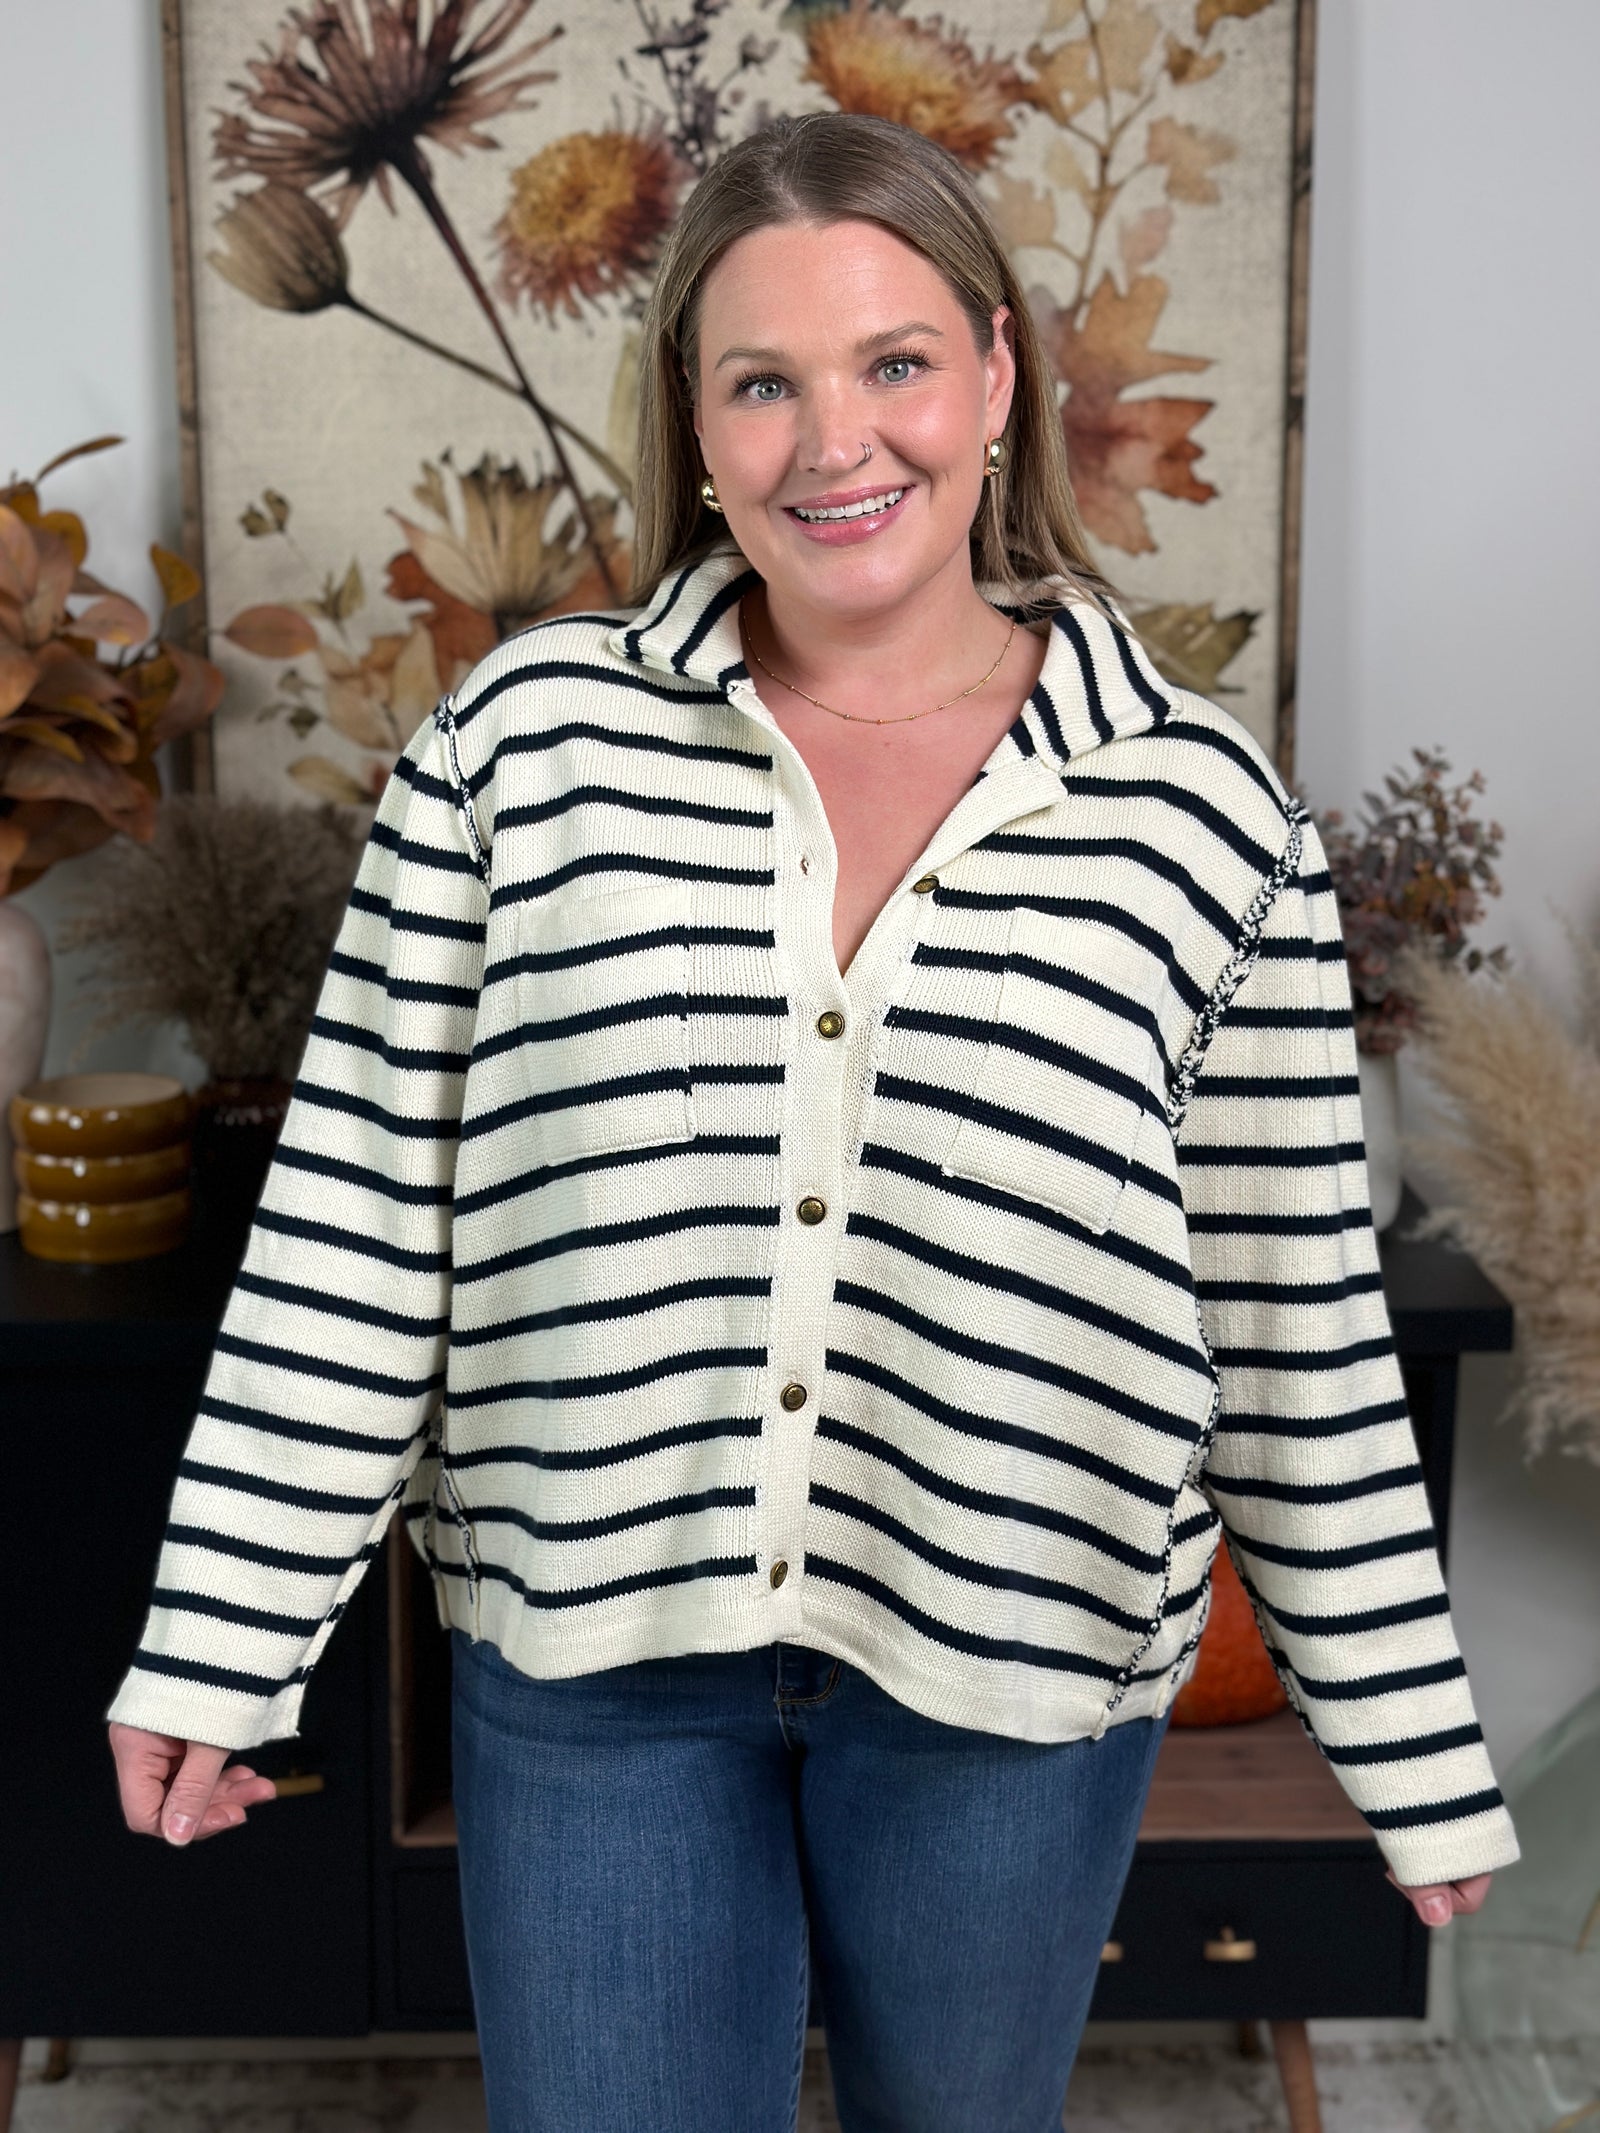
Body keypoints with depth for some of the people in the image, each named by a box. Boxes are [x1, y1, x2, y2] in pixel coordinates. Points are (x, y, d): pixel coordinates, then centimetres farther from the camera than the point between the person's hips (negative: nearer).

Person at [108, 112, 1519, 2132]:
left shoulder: (1201, 811, -6)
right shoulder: (528, 736, -5)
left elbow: (1297, 1336, -1)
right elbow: (353, 1223, -3)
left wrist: (1412, 1750, 4)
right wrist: (216, 1645, -3)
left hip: (1011, 1668, 1)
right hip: (590, 1633, 0)